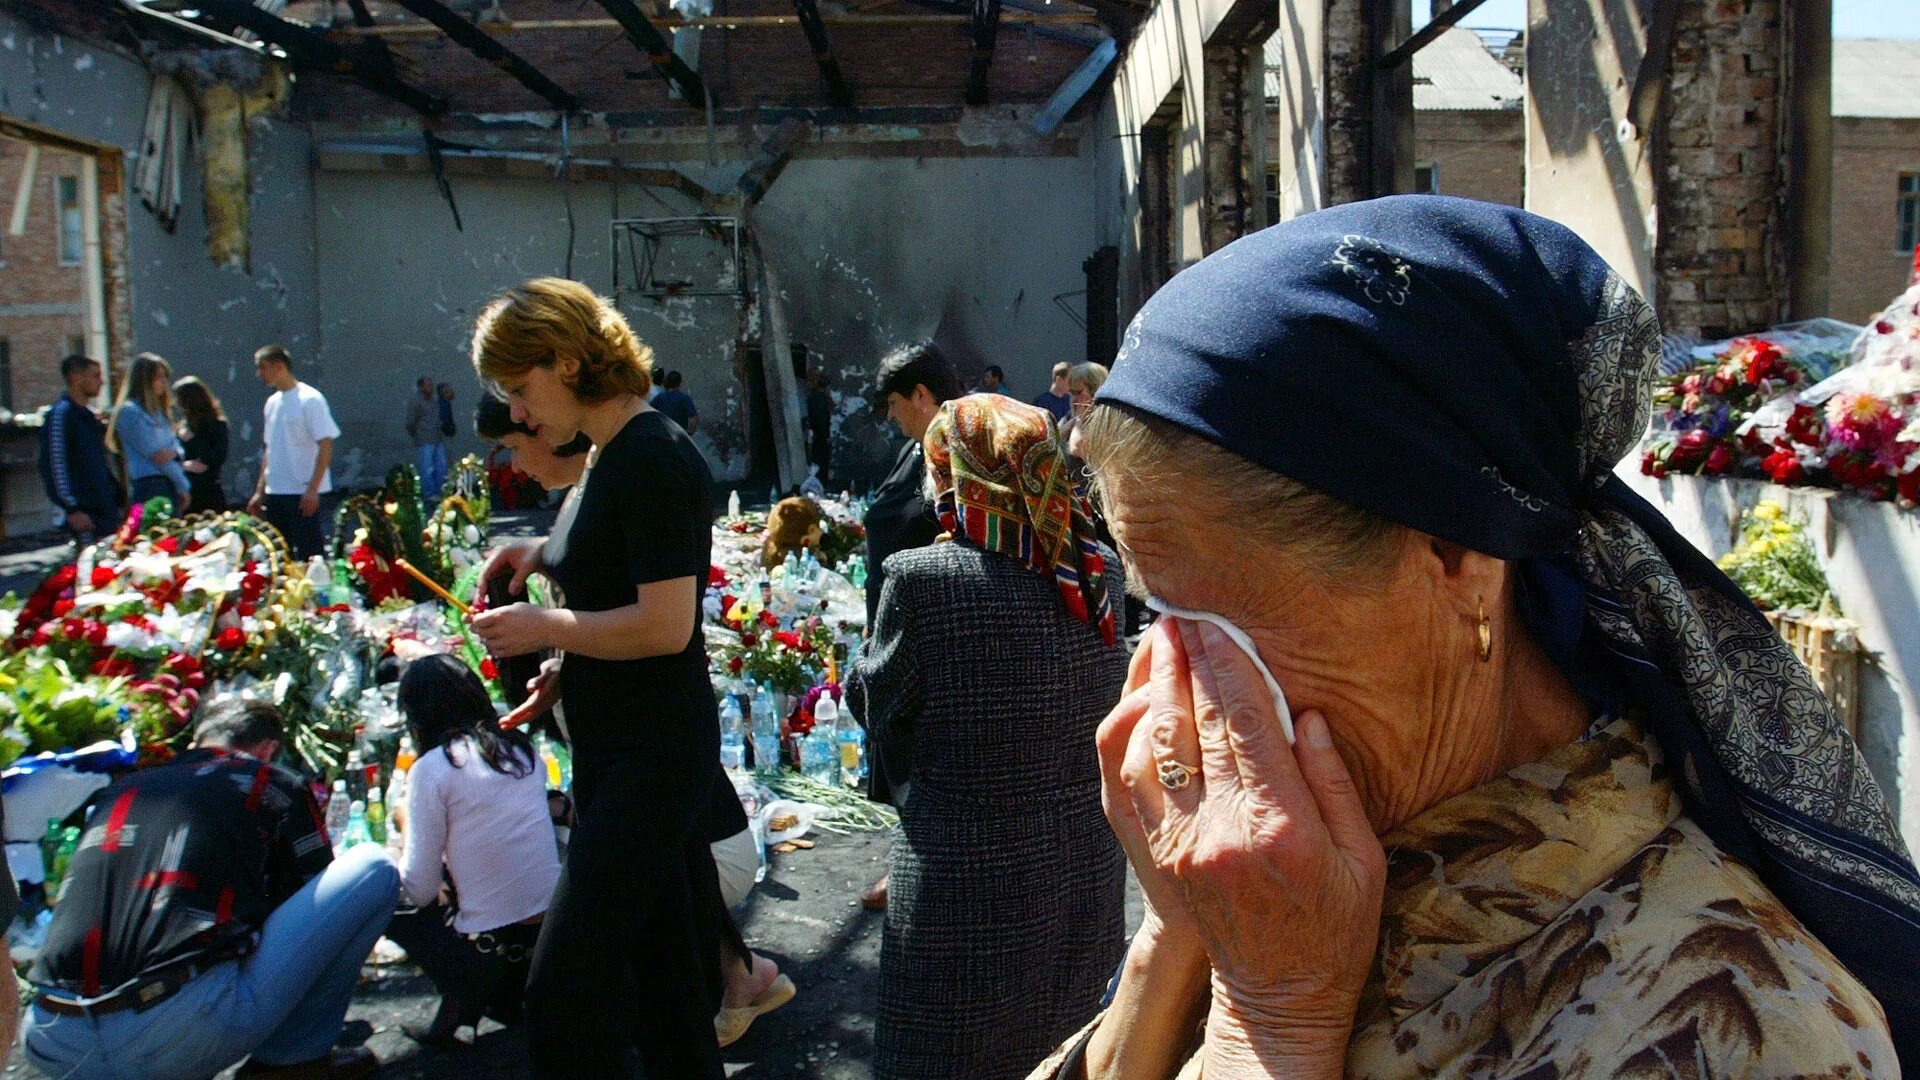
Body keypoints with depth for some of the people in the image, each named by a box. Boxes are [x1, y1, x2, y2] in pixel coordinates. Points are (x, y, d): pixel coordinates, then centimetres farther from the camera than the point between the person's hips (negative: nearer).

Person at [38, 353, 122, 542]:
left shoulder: (89, 415, 18)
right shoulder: (60, 414, -8)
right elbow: (54, 465, -15)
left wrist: (120, 499, 18)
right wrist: (72, 509, -19)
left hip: (107, 511, 9)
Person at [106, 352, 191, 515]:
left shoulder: (158, 410, 20)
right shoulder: (130, 412, -5)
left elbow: (177, 446, 18)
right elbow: (154, 454, -9)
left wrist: (175, 453, -8)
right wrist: (183, 486, -6)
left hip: (169, 484, 8)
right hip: (149, 485, -8)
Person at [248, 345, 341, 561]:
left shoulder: (309, 399, -9)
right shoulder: (272, 402, 14)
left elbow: (326, 445, -14)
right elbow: (269, 449, 19)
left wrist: (312, 489, -19)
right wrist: (260, 491, 16)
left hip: (303, 492, -8)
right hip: (275, 492, 8)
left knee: (309, 554, -5)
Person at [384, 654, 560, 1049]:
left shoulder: (431, 768, -8)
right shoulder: (522, 747, 8)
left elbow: (418, 889, -6)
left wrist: (408, 826, 11)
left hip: (490, 948, -5)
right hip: (556, 933, 5)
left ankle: (460, 1000, 9)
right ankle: (510, 993, 19)